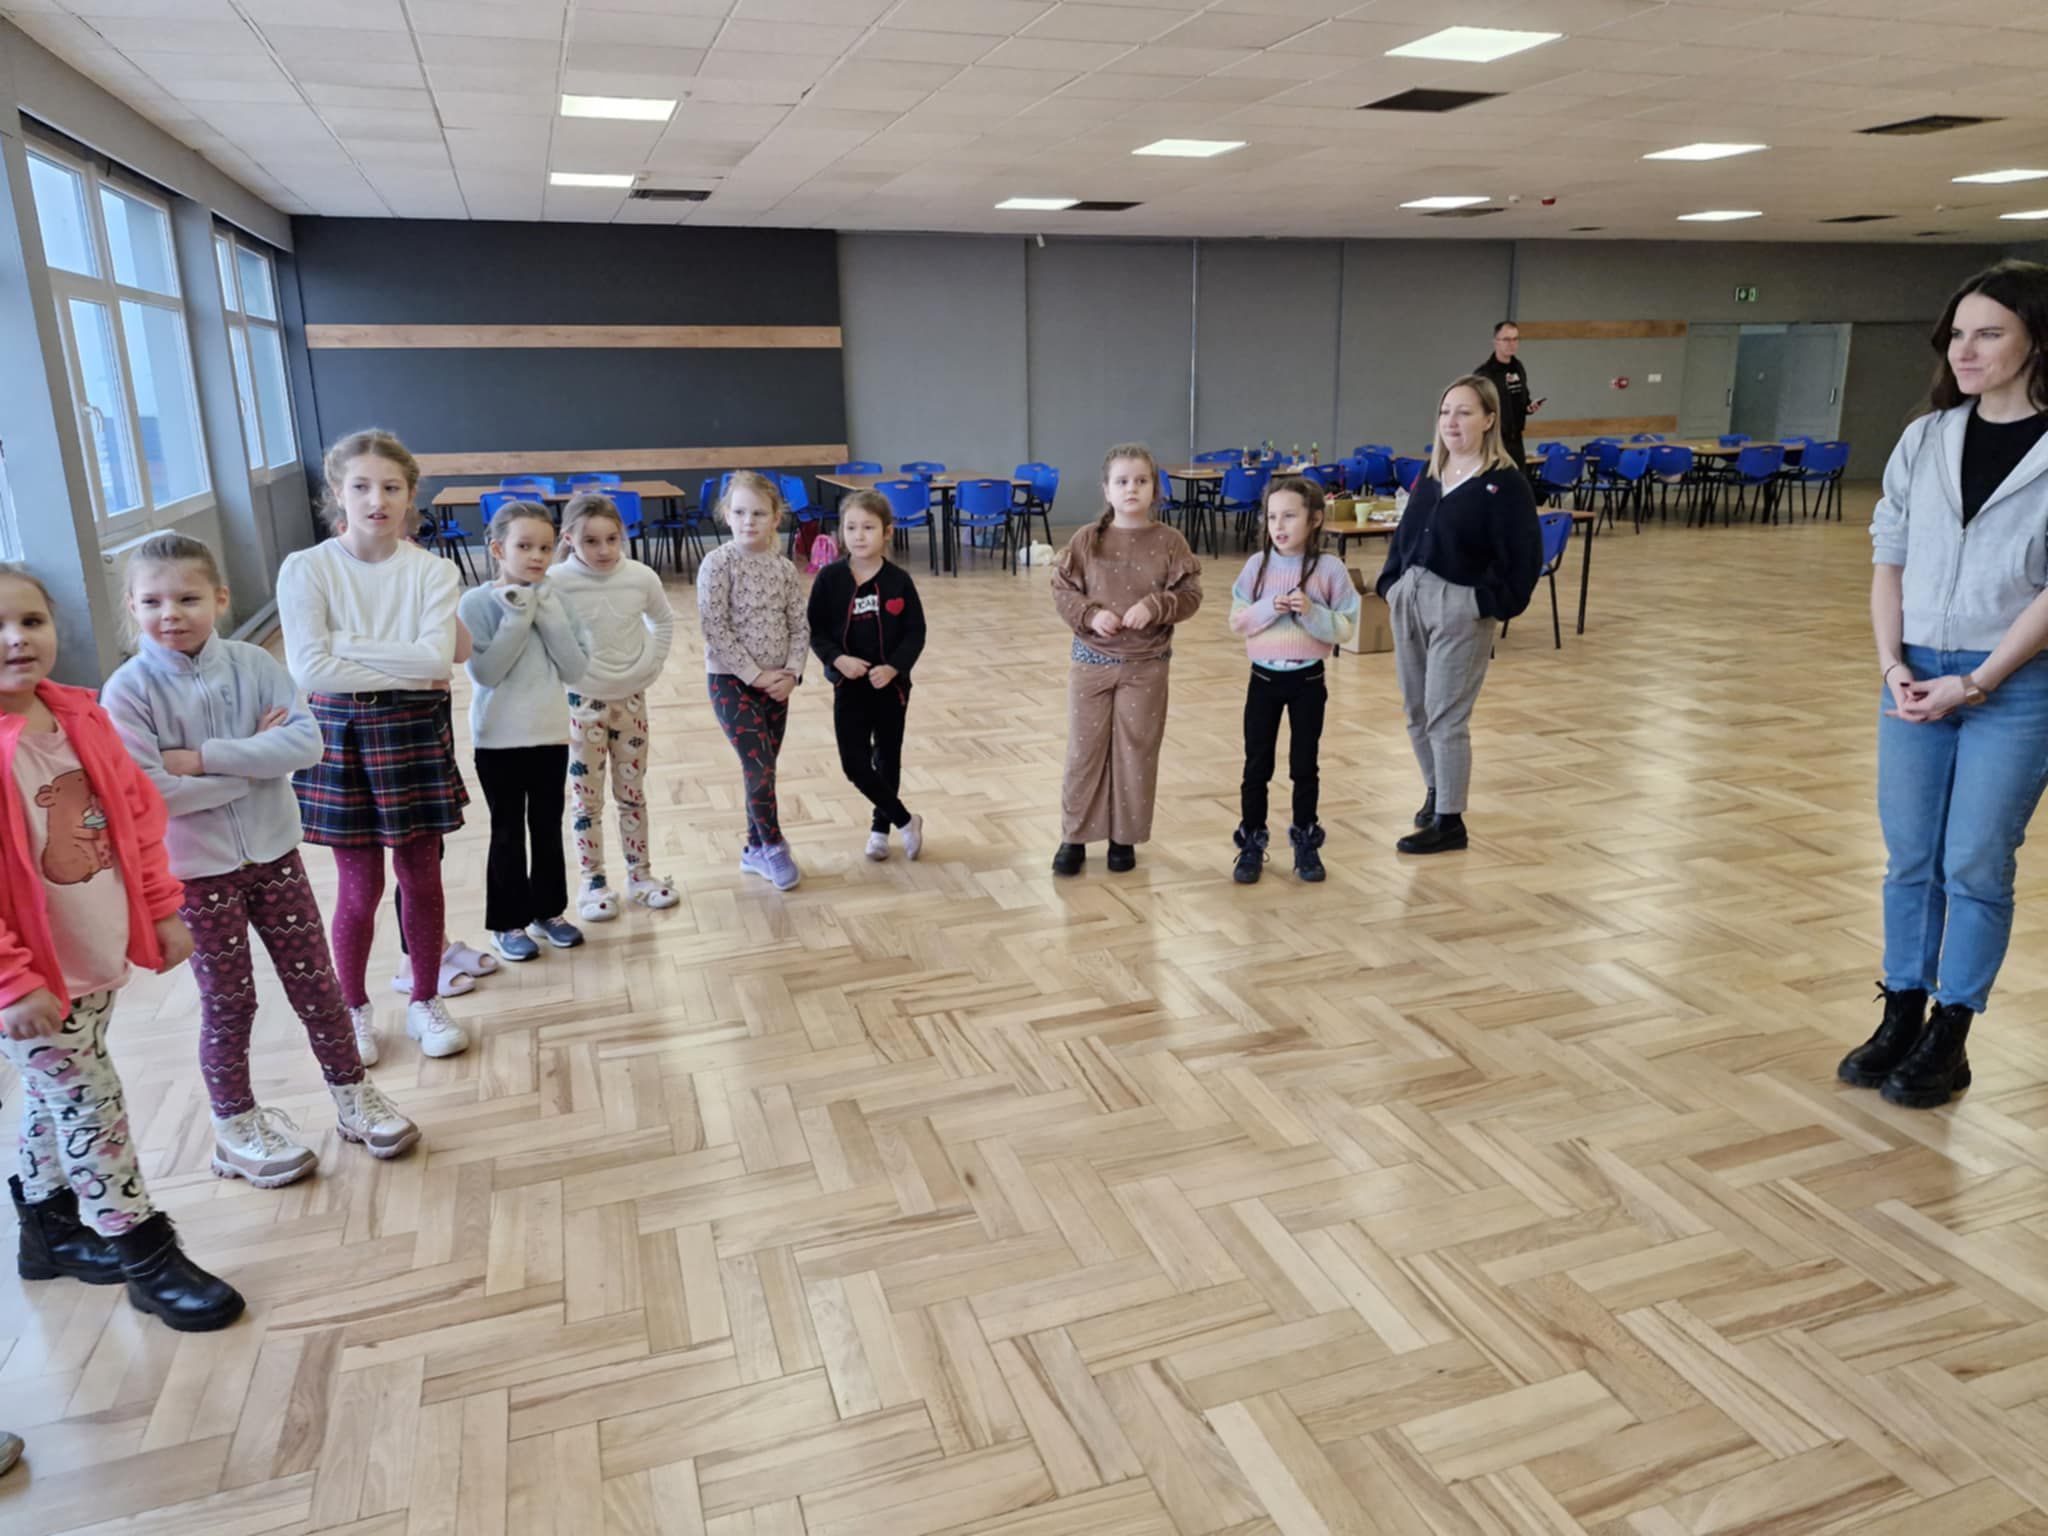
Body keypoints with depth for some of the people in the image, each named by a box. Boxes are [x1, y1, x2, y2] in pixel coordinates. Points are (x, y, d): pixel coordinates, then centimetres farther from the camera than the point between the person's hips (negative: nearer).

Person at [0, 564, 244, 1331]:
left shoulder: (81, 717, 1)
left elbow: (138, 814, 10)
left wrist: (162, 910, 10)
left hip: (99, 953, 7)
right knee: (90, 1105, 3)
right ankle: (145, 1257, 16)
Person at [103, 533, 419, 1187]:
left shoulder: (253, 664, -7)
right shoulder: (129, 689, -13)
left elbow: (306, 742, -17)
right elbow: (147, 790, -21)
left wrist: (205, 757, -22)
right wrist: (251, 764, -17)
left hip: (274, 853, 2)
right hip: (194, 870, -2)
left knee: (315, 981, 11)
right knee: (228, 1000, 11)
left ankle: (352, 1093, 29)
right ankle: (236, 1123, 31)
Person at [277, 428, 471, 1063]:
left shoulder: (433, 571, -4)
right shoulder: (306, 569, -8)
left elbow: (436, 658, -17)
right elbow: (308, 668, -17)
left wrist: (346, 644, -18)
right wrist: (406, 673, -16)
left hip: (414, 735, 2)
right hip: (341, 733, -1)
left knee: (422, 877, 10)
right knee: (360, 887, 7)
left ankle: (426, 1001, 29)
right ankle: (354, 1010, 29)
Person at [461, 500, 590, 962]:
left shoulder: (553, 600, 1)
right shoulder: (476, 602, -11)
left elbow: (575, 670, -6)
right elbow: (486, 672, -20)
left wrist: (549, 617, -15)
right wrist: (518, 618, -21)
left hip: (551, 735, 4)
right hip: (499, 740, -4)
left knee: (548, 829, 15)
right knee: (508, 834, 7)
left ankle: (548, 912, 30)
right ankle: (508, 924, 20)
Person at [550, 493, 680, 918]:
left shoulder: (641, 577, -7)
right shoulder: (556, 582, -17)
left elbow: (664, 620, 11)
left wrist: (653, 664, 3)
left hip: (631, 698, 3)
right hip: (582, 702, -3)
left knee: (632, 792, 15)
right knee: (586, 797, 7)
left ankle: (640, 874, 28)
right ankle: (593, 882, 20)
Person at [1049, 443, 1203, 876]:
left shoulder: (1169, 542, -4)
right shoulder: (1087, 539, -3)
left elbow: (1190, 595, -4)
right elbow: (1061, 589, 0)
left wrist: (1154, 606, -21)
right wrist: (1090, 614, -17)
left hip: (1146, 665, 0)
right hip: (1091, 661, 0)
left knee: (1137, 752, 7)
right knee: (1084, 749, 6)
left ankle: (1125, 837, 22)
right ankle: (1074, 837, 19)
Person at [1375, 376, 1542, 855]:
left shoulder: (1505, 484, -10)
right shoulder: (1429, 475, 10)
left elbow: (1525, 556, -11)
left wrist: (1493, 605, -14)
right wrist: (1391, 584, 7)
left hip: (1461, 609, -7)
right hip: (1410, 600, 7)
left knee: (1446, 717, -3)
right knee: (1415, 710, 14)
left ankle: (1449, 822, 7)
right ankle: (1436, 791, 34)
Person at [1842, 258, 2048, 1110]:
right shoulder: (1925, 439, 5)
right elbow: (1887, 559, 6)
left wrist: (1971, 684, -14)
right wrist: (1894, 666, -5)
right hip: (1913, 676, 4)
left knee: (1975, 866, 3)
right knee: (1909, 860, 10)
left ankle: (1948, 1041, 16)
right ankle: (1900, 1019, 23)